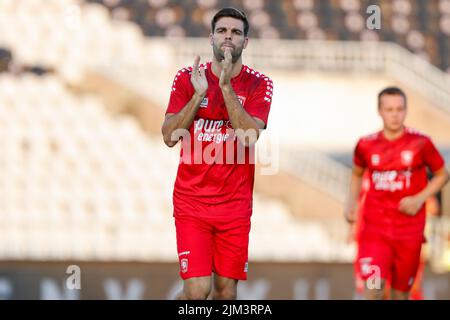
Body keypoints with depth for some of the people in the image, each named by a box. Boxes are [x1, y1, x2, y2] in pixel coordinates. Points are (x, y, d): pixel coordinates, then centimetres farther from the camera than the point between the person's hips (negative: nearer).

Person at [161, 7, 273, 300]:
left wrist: (226, 87, -20)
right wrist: (198, 94, -15)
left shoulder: (258, 84, 0)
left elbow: (250, 136, -15)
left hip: (235, 203, 1)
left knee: (226, 290, 5)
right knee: (197, 290, -13)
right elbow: (169, 137, -6)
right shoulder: (187, 78, 2)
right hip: (191, 201, -1)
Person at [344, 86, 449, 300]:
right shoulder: (366, 145, 0)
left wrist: (420, 199, -9)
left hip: (409, 230, 0)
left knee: (401, 291, 9)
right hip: (374, 228, 0)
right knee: (373, 288, -16)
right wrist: (351, 203, 4)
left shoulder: (420, 144, -5)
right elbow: (357, 174, 19)